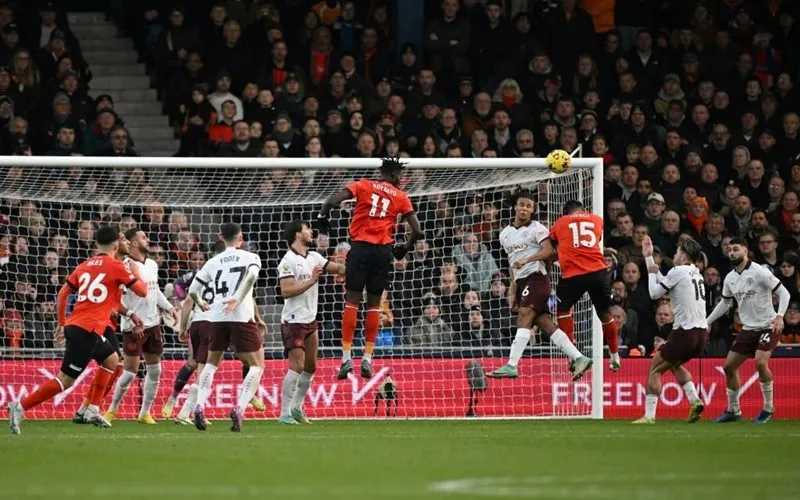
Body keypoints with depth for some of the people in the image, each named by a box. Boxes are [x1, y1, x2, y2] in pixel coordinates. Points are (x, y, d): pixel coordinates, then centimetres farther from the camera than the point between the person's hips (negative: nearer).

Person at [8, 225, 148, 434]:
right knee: (65, 381, -8)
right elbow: (142, 291, -2)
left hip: (73, 325, 8)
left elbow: (63, 293, 14)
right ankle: (20, 407, -15)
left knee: (111, 360, 26)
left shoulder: (85, 265, 14)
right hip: (88, 330, -8)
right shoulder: (117, 266, -4)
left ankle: (93, 410, 22)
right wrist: (138, 275, 17)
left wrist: (61, 323, 22)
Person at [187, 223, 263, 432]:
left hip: (217, 317, 4)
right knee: (257, 365, 4)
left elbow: (193, 290, 16)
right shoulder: (250, 257, 5)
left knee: (212, 363, 22)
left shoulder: (213, 262, 14)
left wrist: (201, 303, 37)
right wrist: (238, 298, -16)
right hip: (242, 316, -4)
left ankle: (199, 407, 5)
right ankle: (239, 409, -15)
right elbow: (252, 274, -18)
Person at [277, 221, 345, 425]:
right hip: (294, 321, -8)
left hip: (310, 320, 8)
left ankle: (297, 408, 22)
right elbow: (286, 291, -20)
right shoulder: (288, 261, -12)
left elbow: (337, 268, 13)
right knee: (297, 366, -14)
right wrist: (311, 281, -22)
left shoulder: (314, 257, 12)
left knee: (310, 367, 11)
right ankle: (285, 414, -11)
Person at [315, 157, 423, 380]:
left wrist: (322, 216, 9)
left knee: (352, 301, 2)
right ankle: (368, 358, 7)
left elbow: (333, 200, -8)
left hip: (360, 246, -1)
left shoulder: (363, 185, 5)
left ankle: (346, 357, -5)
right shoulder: (401, 197, 8)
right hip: (384, 251, 1)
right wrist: (406, 246, 23)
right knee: (374, 303, 10)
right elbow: (417, 231, 5)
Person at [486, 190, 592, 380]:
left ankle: (511, 366, -27)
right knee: (545, 325, -2)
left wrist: (527, 259, -27)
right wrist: (512, 293, 23)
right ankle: (578, 358, -3)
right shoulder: (505, 234, 20)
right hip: (521, 281, 7)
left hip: (536, 277, -7)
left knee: (524, 318, -19)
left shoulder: (536, 228, -1)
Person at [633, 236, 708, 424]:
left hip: (685, 332, -8)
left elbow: (654, 293, -2)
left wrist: (652, 273, 13)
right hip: (702, 333, 8)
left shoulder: (678, 271, -9)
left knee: (655, 369, 2)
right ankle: (694, 400, 11)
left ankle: (649, 415, -4)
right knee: (675, 364, 30)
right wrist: (649, 257, 26)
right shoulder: (696, 274, 15)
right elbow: (664, 283, 22)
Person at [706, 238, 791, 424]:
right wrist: (706, 322, 20)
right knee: (729, 366, 4)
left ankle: (768, 408, -11)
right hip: (748, 329, 7)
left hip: (767, 326, -7)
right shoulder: (730, 278, 5)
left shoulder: (759, 272, -15)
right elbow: (725, 303, 22)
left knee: (760, 362, -27)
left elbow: (784, 293, -14)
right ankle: (733, 410, 19)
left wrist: (780, 316, -29)